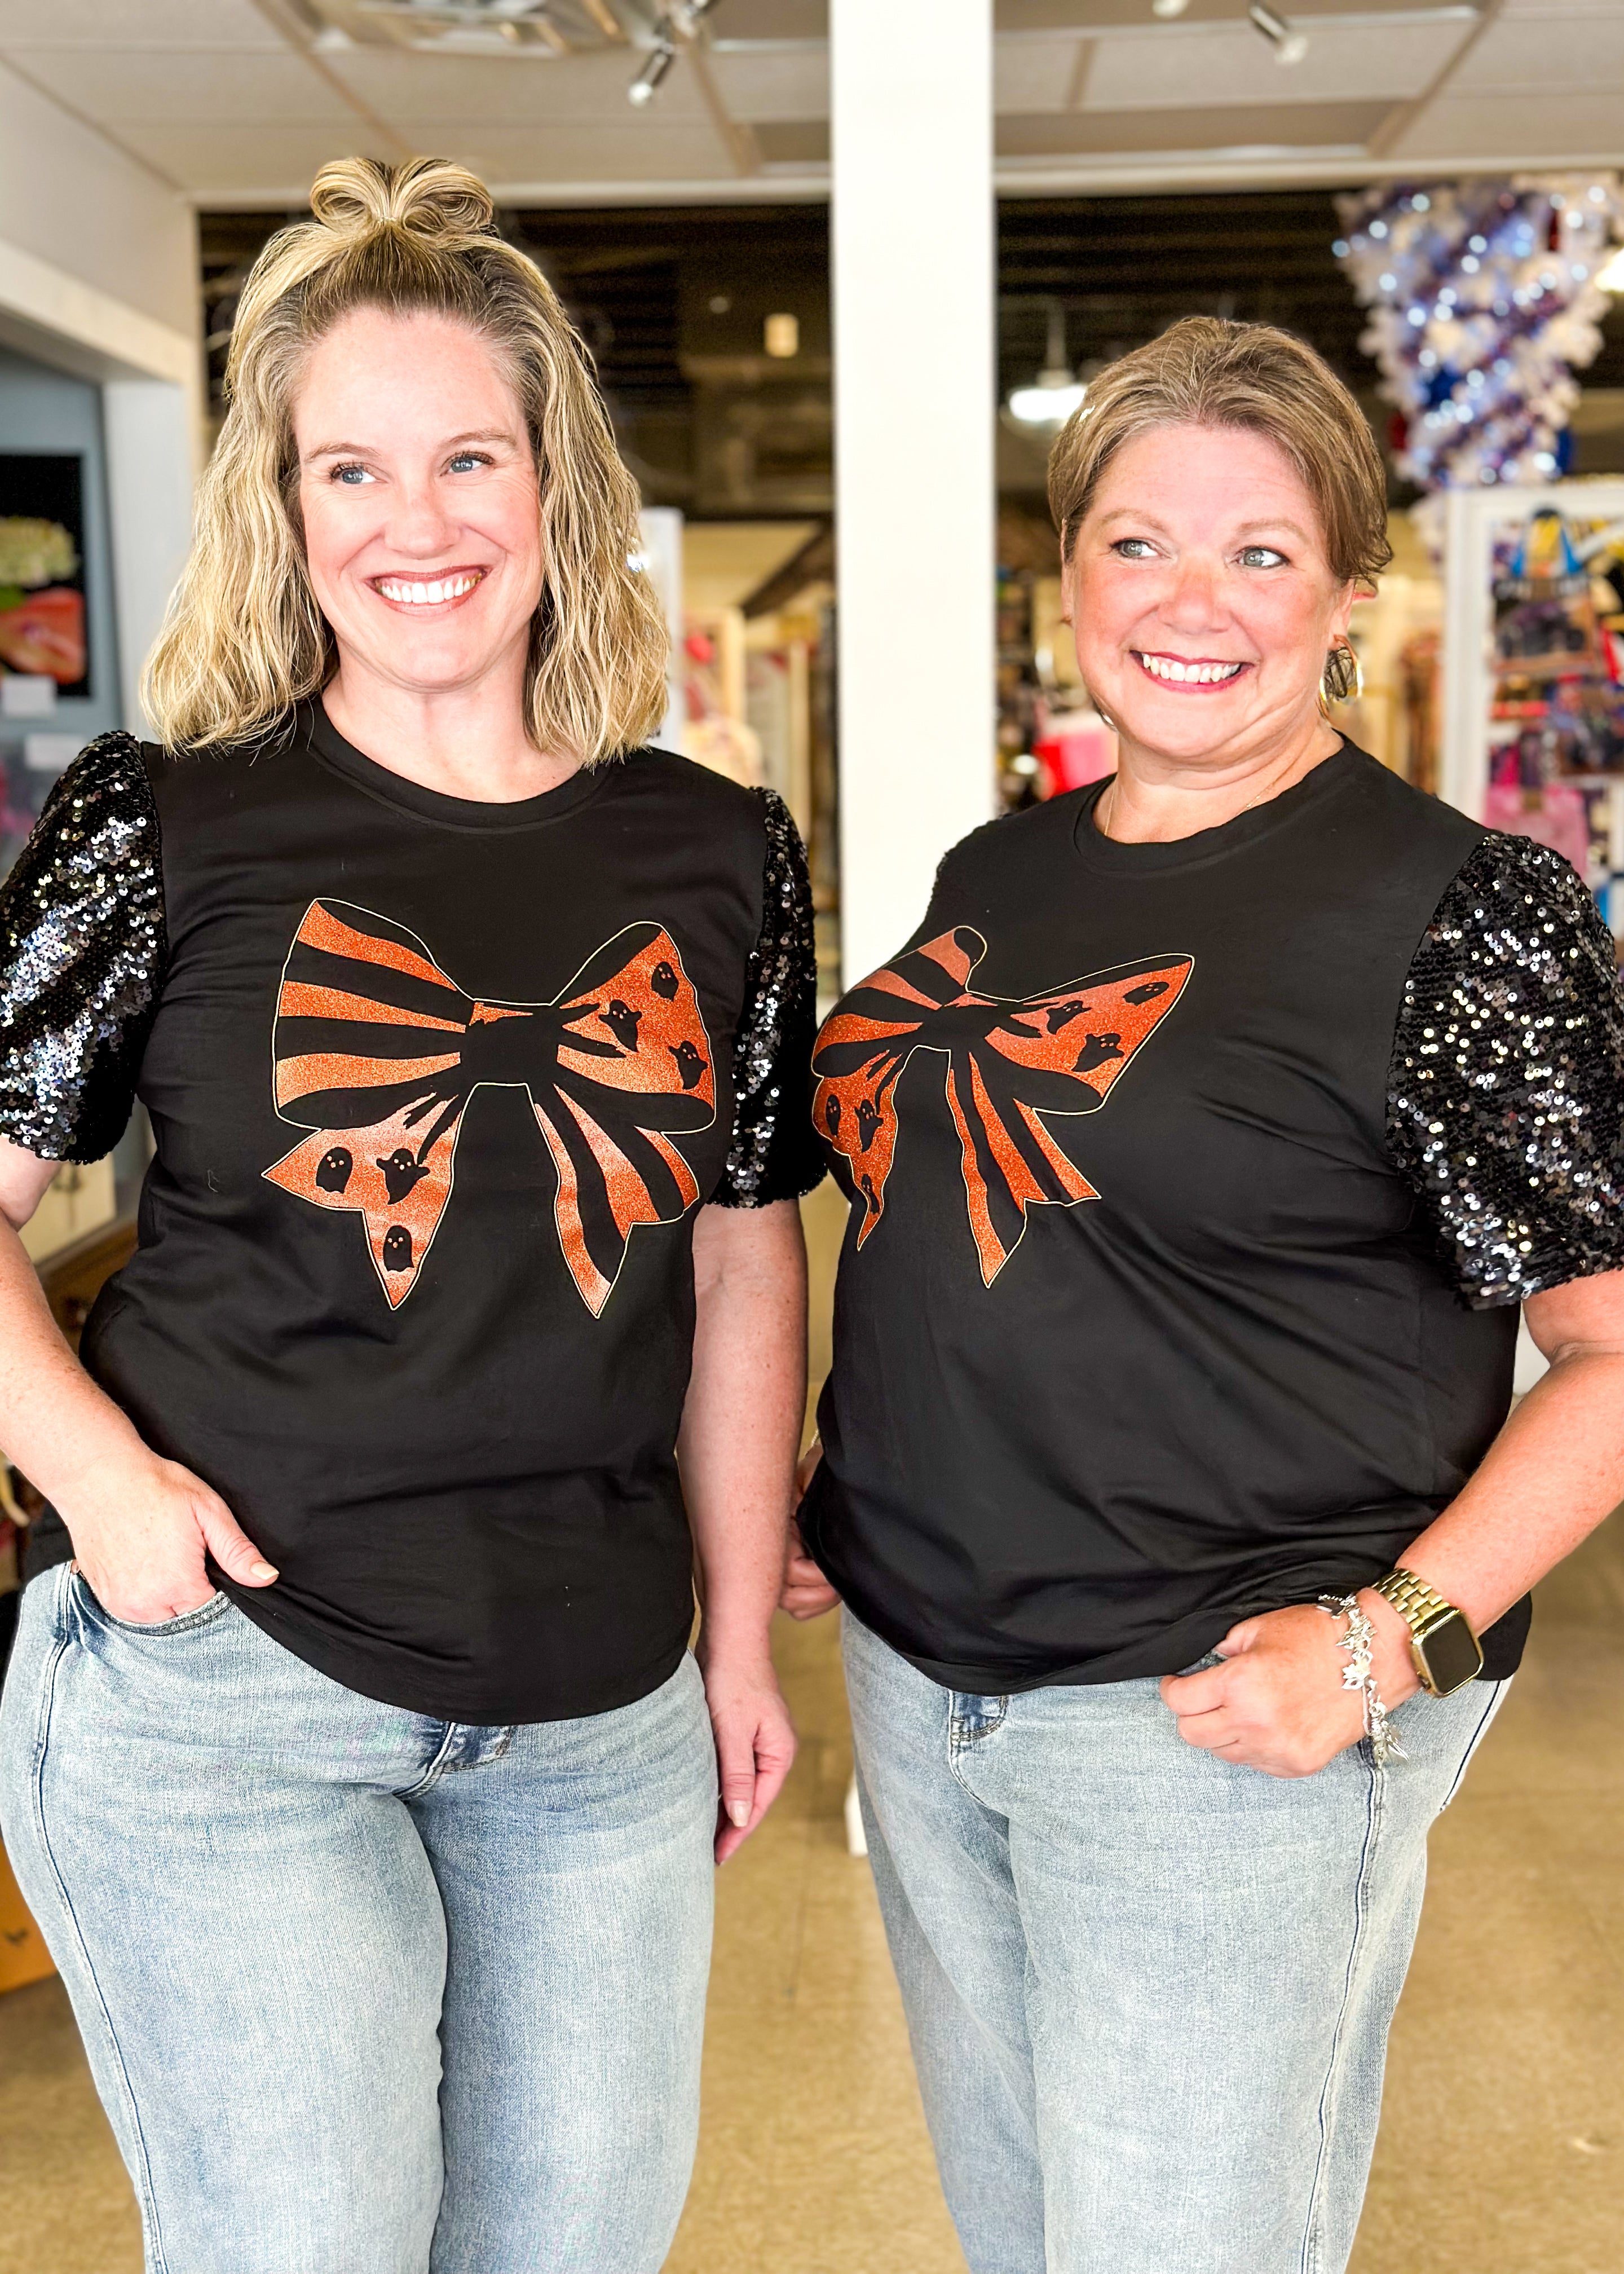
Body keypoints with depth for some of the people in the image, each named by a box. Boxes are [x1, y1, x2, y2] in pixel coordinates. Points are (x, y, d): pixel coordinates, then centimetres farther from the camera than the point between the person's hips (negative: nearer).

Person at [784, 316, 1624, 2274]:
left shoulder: (1458, 913, -13)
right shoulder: (998, 874, 8)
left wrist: (1397, 1637, -22)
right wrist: (839, 1509, 11)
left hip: (1218, 1723, -6)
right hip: (918, 1680, 7)